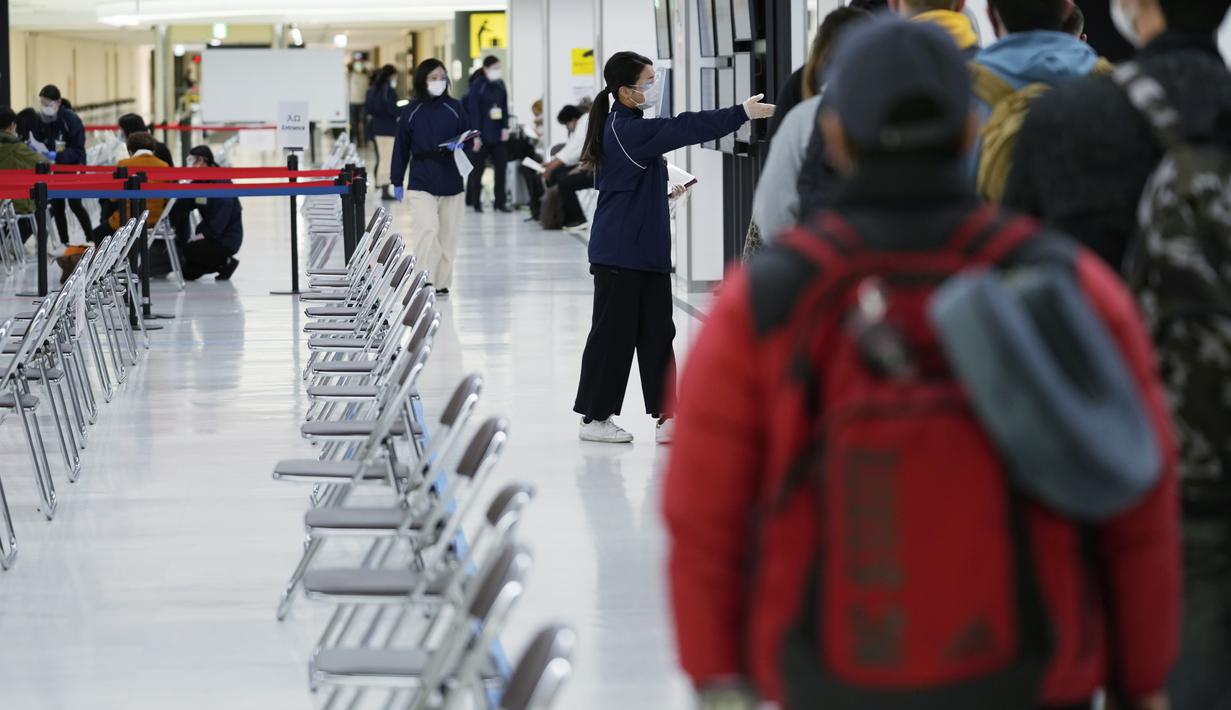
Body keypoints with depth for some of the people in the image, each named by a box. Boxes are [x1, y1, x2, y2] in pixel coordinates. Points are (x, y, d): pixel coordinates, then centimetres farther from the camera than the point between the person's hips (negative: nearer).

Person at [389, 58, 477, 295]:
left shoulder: (454, 108, 2)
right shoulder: (412, 111, 0)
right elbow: (401, 148, 5)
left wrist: (460, 145, -16)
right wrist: (397, 181, 5)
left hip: (451, 184, 2)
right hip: (421, 184, -2)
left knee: (447, 235, 8)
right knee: (427, 230, -17)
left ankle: (442, 282, 18)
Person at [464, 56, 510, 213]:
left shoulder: (500, 85, 7)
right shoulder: (477, 86, -10)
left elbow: (504, 107, 12)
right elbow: (474, 111, -11)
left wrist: (505, 128, 2)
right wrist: (476, 135, -13)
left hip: (498, 134, 5)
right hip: (482, 135, -5)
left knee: (501, 167, 3)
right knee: (478, 169, 5)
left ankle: (500, 202, 9)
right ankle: (475, 202, 14)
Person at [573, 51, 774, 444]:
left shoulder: (627, 127, 13)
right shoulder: (627, 130, -18)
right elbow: (683, 129, -25)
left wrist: (663, 194, 9)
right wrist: (742, 113, -24)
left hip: (647, 250, 9)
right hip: (620, 254, -9)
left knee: (657, 333, 6)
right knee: (614, 333, -1)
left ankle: (666, 416, 7)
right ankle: (595, 417, 9)